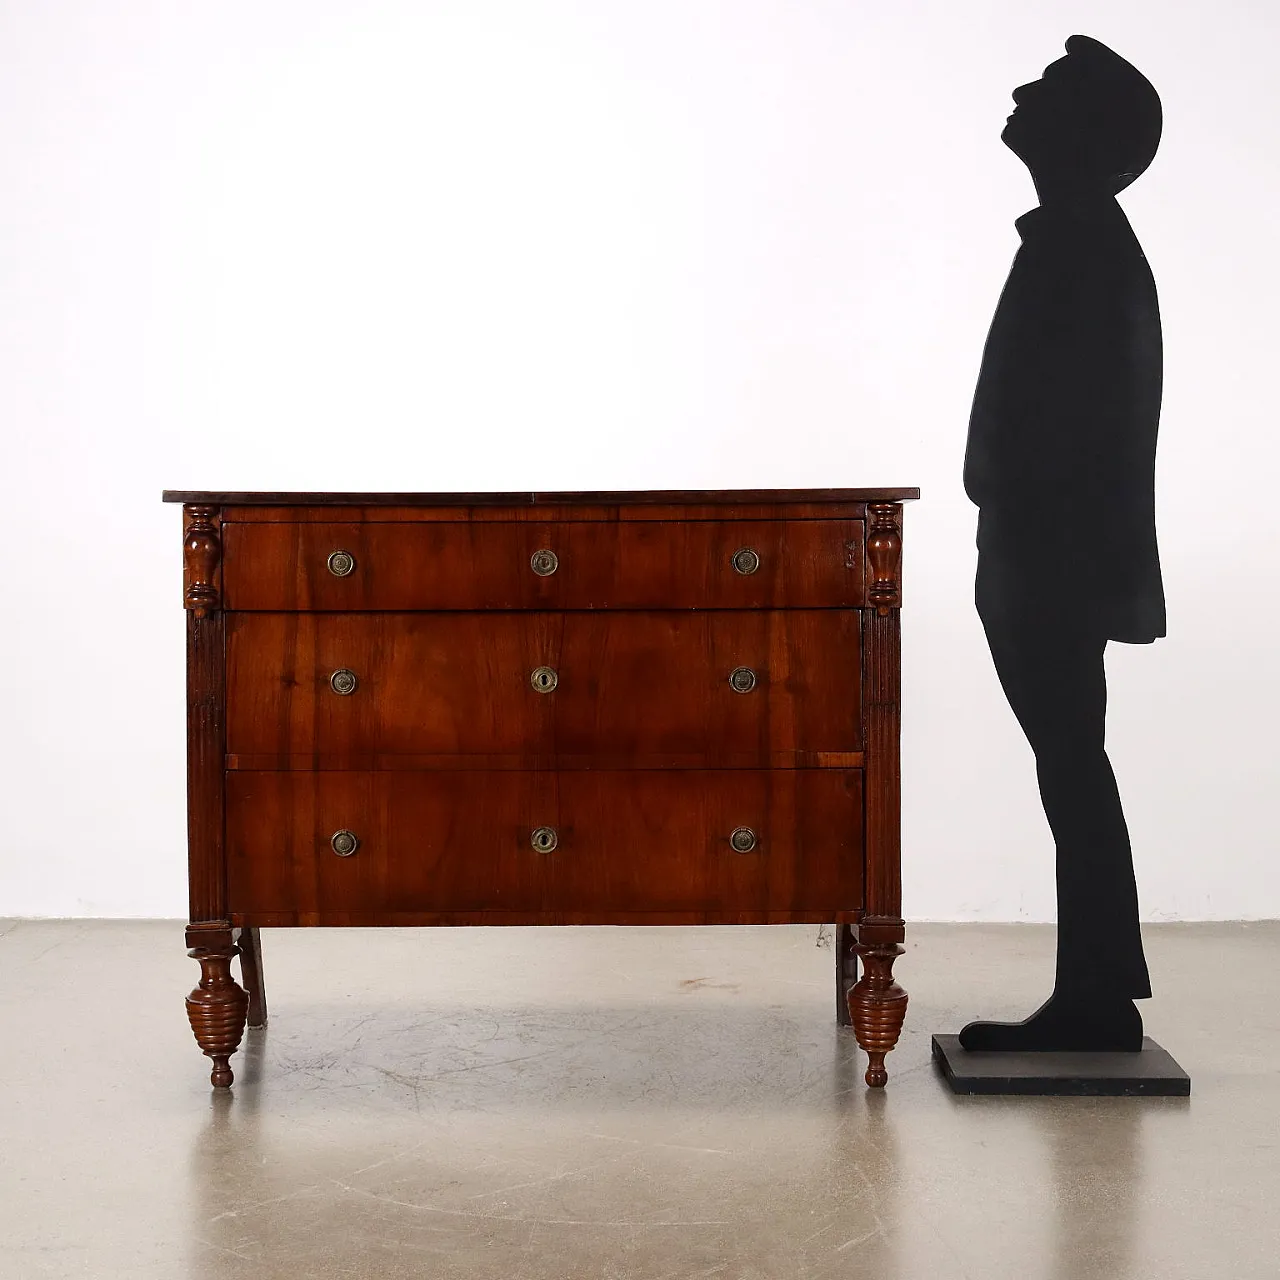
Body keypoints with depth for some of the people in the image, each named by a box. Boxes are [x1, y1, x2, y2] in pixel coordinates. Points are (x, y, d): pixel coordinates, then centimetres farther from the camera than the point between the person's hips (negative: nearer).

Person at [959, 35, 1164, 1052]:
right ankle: (1095, 994, 17)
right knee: (1071, 767, 11)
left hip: (1056, 563, -10)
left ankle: (1098, 997, 3)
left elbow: (1076, 419, -20)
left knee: (1072, 767, -5)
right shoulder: (1081, 243, 18)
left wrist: (1034, 565, -20)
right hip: (1054, 558, 10)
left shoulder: (1081, 247, -13)